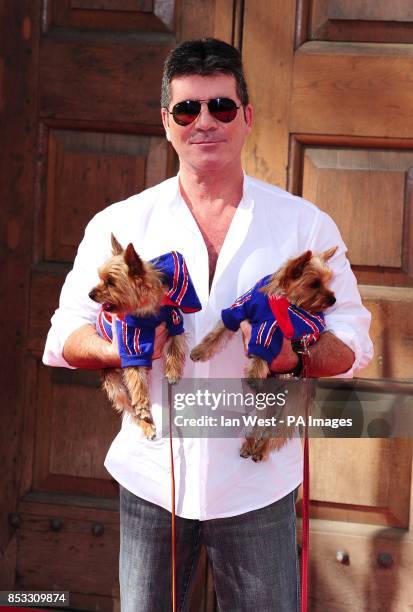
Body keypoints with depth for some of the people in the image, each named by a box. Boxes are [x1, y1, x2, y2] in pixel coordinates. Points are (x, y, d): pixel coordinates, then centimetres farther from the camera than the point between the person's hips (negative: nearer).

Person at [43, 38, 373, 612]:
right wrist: (120, 348, -18)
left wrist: (296, 356, -19)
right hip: (152, 475, 1)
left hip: (258, 480, -1)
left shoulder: (306, 224, 2)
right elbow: (64, 338, 4)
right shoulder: (119, 224, 3)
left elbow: (352, 340, 3)